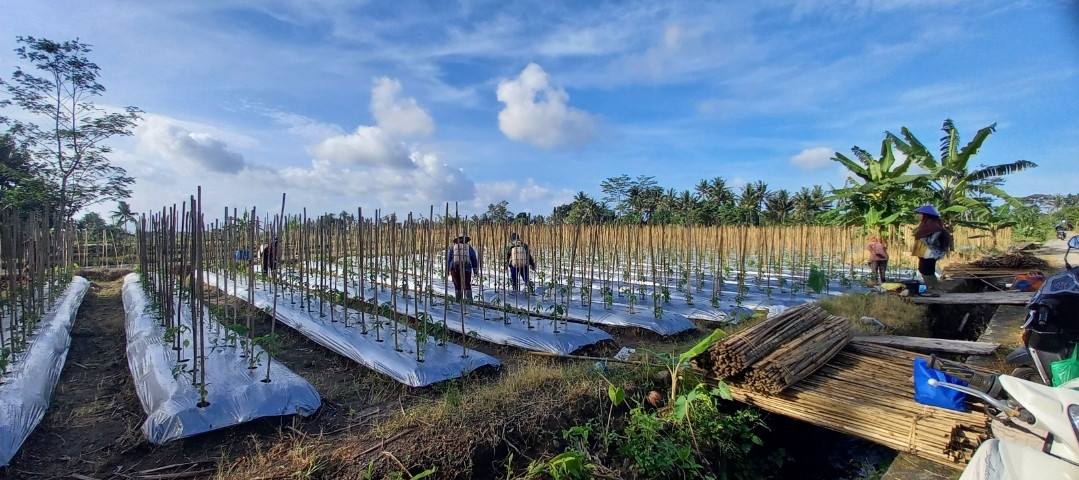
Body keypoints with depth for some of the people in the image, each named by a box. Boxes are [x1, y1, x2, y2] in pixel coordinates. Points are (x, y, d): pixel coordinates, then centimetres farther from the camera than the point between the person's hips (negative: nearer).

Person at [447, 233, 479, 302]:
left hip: (455, 269, 0)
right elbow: (474, 260, 10)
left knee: (457, 285, 8)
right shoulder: (469, 248, 9)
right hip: (466, 269, 0)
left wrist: (447, 270, 14)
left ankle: (458, 299, 4)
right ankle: (469, 299, -5)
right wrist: (476, 270, 14)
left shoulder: (452, 248, 10)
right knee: (467, 285, 7)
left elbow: (448, 259, 10)